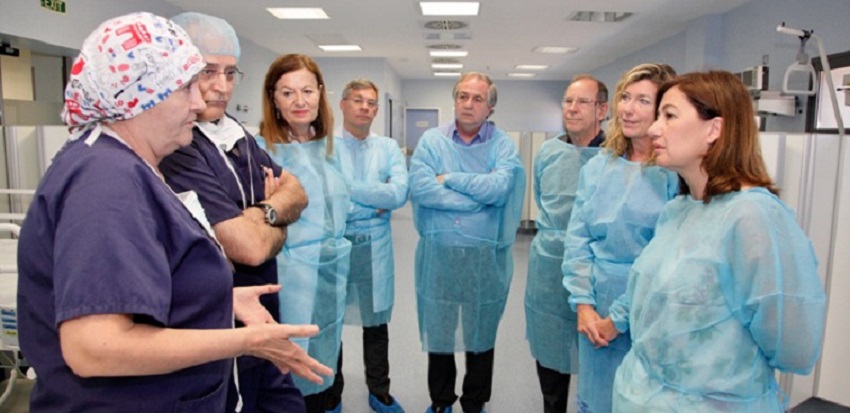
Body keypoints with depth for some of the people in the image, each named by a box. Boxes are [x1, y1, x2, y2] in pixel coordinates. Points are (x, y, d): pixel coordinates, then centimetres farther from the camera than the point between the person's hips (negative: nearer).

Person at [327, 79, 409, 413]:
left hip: (376, 248, 3)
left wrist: (350, 189, -14)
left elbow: (399, 193, -10)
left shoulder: (388, 147, 5)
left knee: (376, 323, 15)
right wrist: (375, 203, -13)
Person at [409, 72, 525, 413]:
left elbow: (500, 188, -19)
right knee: (438, 330, 15)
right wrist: (478, 198, -15)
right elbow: (418, 187, -15)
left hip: (485, 255, 0)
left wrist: (450, 178, -12)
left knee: (481, 333, 14)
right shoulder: (431, 140, 1)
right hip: (438, 252, 1)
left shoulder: (503, 144, -1)